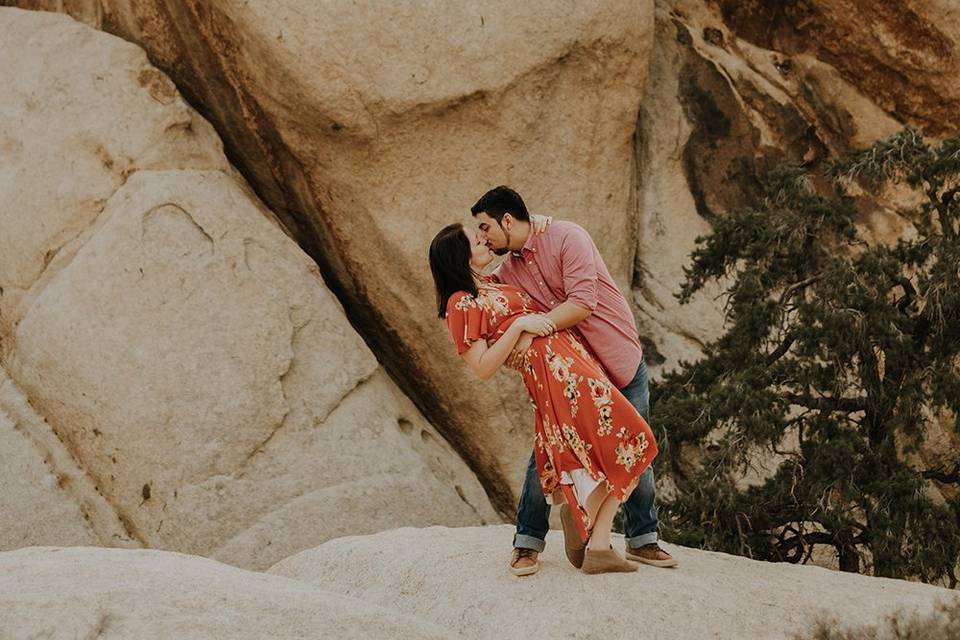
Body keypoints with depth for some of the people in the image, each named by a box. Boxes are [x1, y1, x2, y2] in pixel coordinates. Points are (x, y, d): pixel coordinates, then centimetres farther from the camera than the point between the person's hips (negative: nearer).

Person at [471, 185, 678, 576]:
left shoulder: (566, 238, -17)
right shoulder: (506, 270, 3)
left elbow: (582, 303, -27)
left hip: (621, 360, -4)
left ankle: (642, 540, 19)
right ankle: (527, 543, 3)